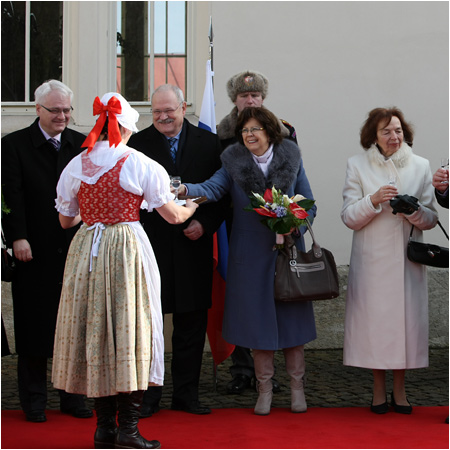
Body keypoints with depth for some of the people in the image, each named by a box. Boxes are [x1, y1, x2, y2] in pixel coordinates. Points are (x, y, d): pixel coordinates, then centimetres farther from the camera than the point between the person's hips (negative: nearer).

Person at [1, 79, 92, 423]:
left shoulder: (83, 145, 8)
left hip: (75, 250, 3)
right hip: (34, 252, -3)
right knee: (34, 326, 5)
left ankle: (73, 396, 19)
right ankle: (34, 400, 15)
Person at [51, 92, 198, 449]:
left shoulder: (76, 166, 5)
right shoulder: (141, 165, -5)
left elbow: (66, 221, 14)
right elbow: (173, 216, 0)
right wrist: (192, 206, 23)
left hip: (87, 250, 4)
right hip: (127, 250, -4)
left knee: (94, 329, 9)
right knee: (130, 330, 2)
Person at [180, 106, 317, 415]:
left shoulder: (291, 159, 3)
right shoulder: (234, 163, 1)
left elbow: (308, 204, 6)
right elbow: (212, 188, -16)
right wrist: (185, 190, -36)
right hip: (251, 254, 0)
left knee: (292, 318, 4)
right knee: (258, 320, 4)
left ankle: (297, 387, 17)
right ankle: (265, 389, 17)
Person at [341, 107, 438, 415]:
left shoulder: (420, 166, 7)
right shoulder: (358, 166, 3)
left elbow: (432, 218, 7)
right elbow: (349, 217, 0)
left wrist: (416, 213, -15)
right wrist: (373, 201, -17)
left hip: (407, 259, 1)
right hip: (372, 260, -1)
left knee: (406, 317, 0)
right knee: (374, 318, -1)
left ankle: (400, 389, 14)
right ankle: (379, 390, 13)